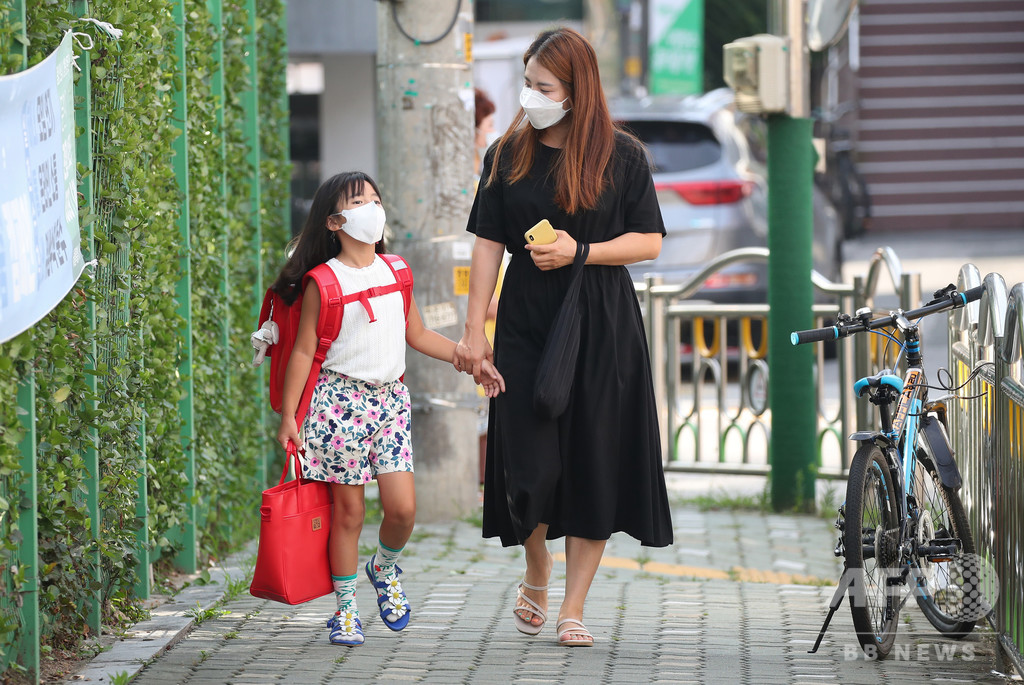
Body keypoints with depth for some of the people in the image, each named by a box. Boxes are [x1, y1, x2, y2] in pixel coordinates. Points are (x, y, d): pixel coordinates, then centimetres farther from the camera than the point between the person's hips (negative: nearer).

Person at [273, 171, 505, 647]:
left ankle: (384, 567, 25)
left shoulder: (395, 272, 10)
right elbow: (304, 351, -4)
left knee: (403, 506, -6)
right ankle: (345, 609, 12)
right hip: (340, 398, -4)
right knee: (348, 509, 0)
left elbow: (418, 334, 19)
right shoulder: (323, 283, -5)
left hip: (391, 398, 4)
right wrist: (288, 415, -7)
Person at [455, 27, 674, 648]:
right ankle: (537, 575, 24)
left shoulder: (621, 155, 0)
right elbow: (489, 244, 6)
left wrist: (580, 253, -15)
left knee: (595, 468, -2)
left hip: (603, 329, -1)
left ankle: (574, 609, 8)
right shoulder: (509, 155, 6)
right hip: (526, 326, 1)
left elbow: (649, 242, 0)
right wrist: (474, 330, 2)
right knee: (530, 467, -4)